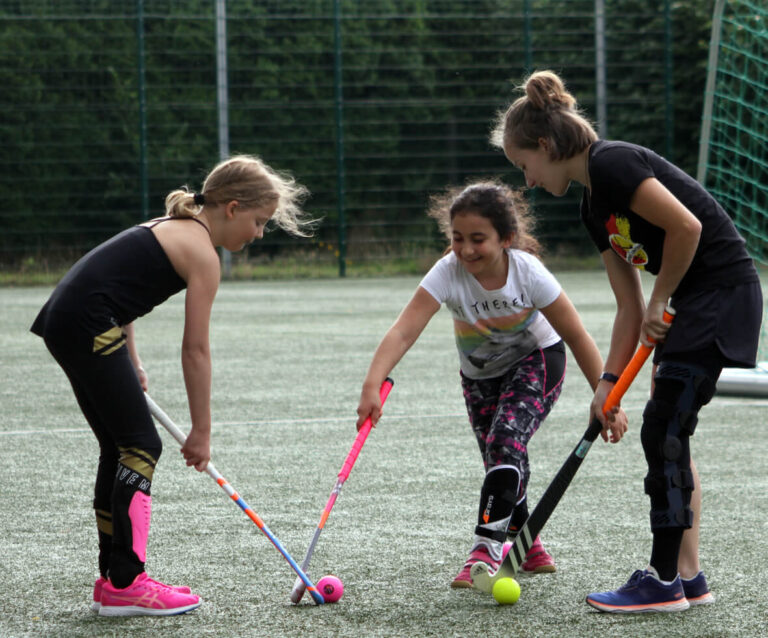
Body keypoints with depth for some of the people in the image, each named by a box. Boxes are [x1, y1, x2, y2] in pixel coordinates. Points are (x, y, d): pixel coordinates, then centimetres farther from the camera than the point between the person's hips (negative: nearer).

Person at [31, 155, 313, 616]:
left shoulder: (174, 228, 19)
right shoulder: (202, 253, -9)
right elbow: (196, 350, -8)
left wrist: (131, 360, 20)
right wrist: (202, 431, -2)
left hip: (64, 319, 10)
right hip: (88, 328, -10)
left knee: (120, 447, 13)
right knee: (141, 445, -5)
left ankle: (114, 578, 16)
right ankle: (125, 584, -6)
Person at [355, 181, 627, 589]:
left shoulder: (528, 272, -29)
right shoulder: (448, 274, -29)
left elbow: (577, 338, -19)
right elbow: (404, 332, -41)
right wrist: (372, 384, -56)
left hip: (536, 361, -3)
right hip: (480, 375, 3)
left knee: (506, 438, -27)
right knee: (503, 467, 5)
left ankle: (487, 547, -27)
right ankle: (528, 547, 31)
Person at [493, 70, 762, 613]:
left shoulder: (612, 164, -14)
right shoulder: (594, 206, 15)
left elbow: (686, 226, -22)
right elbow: (630, 307, 14)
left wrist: (660, 301, -9)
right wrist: (610, 380, 8)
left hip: (722, 291, -10)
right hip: (687, 303, 10)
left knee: (663, 430, -8)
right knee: (669, 437, 10)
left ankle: (664, 582, -3)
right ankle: (688, 577, 14)